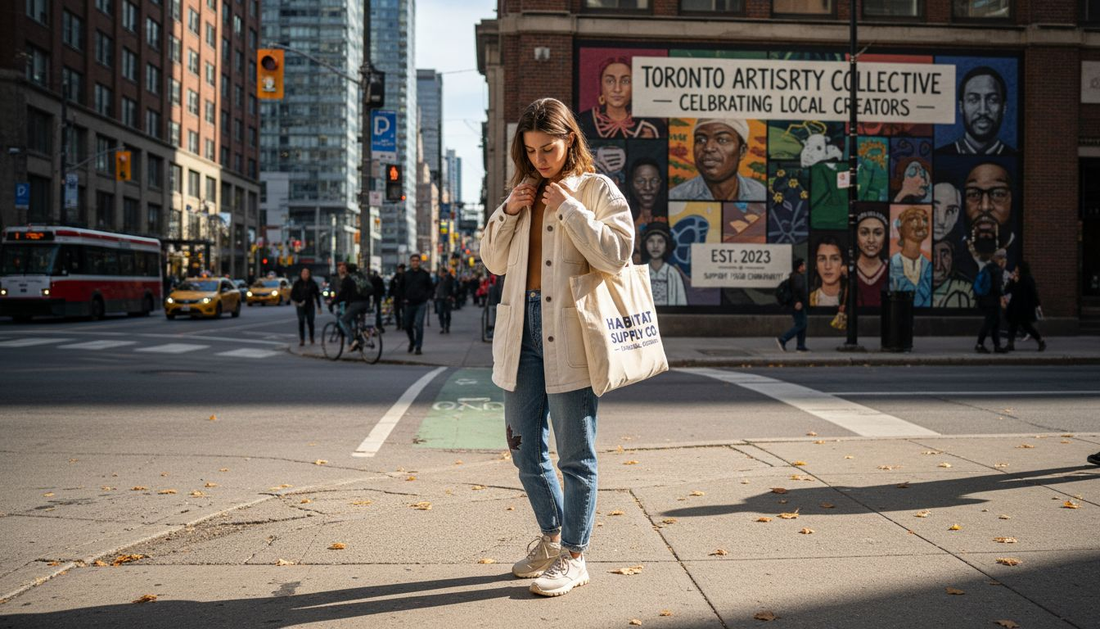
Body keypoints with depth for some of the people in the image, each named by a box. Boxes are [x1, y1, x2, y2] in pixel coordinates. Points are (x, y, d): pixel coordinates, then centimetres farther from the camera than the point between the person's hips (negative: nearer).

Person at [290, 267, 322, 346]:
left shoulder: (312, 283, 2)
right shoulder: (297, 283, 2)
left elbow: (317, 295, 6)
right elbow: (292, 294, 5)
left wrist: (319, 307, 4)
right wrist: (296, 302, -10)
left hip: (310, 305, 0)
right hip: (300, 306, 0)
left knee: (310, 322, 2)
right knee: (301, 322, -7)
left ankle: (311, 338, 21)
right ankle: (302, 340, -4)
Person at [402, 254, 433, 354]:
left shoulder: (425, 274, 1)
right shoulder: (406, 274, 5)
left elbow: (431, 288, 7)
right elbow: (401, 288, 18)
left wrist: (426, 297, -6)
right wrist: (404, 298, 6)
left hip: (421, 304, -3)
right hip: (409, 304, 3)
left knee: (418, 325, -12)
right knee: (408, 326, 9)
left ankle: (418, 347, -5)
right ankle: (412, 342, 36)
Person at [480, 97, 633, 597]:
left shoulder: (597, 189, 0)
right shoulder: (524, 193, 17)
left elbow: (617, 254, -12)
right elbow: (493, 261, 17)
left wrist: (569, 209, -12)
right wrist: (509, 211, 2)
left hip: (568, 333, -6)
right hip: (521, 329, 6)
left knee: (574, 453, 1)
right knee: (524, 449, 13)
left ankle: (573, 555, 13)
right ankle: (551, 537, 32)